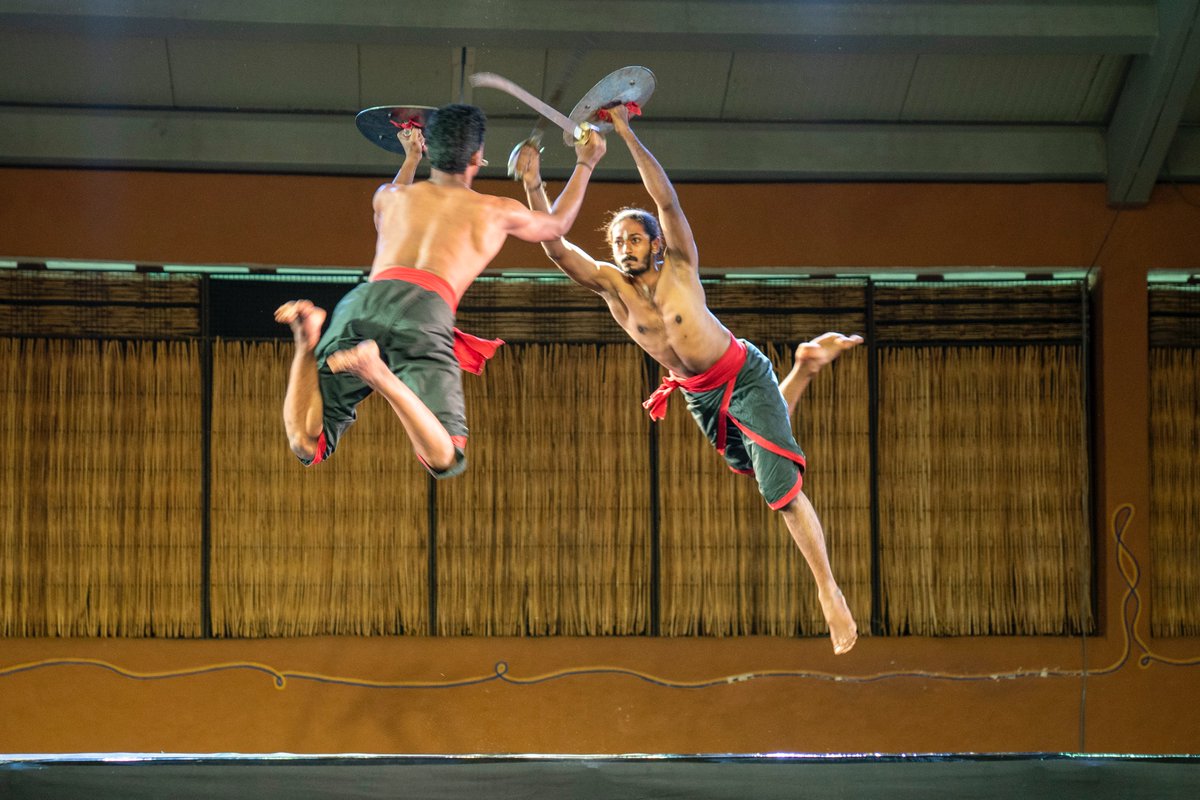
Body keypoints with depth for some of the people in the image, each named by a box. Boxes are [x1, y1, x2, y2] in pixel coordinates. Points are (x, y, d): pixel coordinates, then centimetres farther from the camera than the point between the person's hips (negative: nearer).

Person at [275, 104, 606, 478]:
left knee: (307, 446, -2)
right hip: (425, 311, -3)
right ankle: (379, 375, -40)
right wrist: (585, 165, 63)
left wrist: (410, 159, 74)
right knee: (444, 459, -15)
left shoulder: (390, 197, 34)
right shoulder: (497, 211, 27)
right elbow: (556, 224, 48)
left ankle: (308, 338, -26)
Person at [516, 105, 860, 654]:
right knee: (757, 467, 25)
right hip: (700, 395, 5)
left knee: (781, 490, -13)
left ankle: (829, 591, -5)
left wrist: (627, 135, -33)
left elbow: (667, 200, -29)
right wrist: (534, 188, -36)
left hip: (744, 374, -5)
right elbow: (556, 248, -24)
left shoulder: (679, 265, -17)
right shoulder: (610, 285, -11)